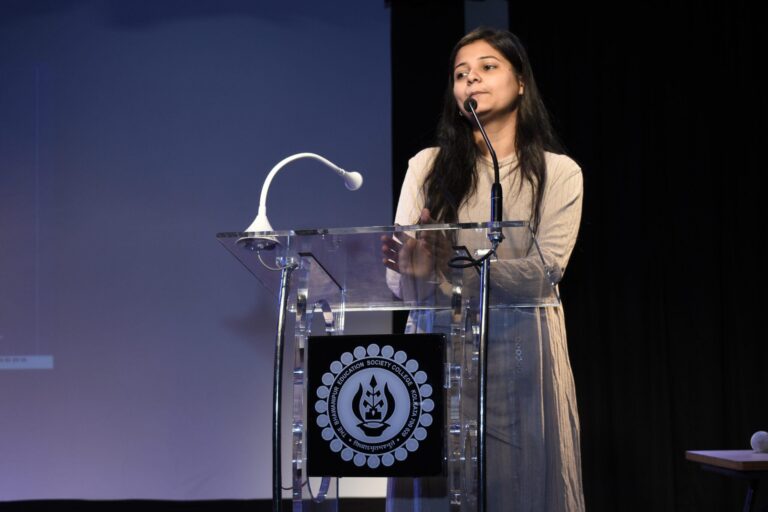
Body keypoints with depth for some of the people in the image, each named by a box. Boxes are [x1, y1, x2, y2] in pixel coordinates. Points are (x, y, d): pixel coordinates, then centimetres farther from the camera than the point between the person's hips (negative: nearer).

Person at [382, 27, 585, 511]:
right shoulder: (428, 166, 11)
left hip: (520, 349, -1)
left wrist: (455, 261, -23)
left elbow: (546, 268, -10)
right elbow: (399, 278, 3)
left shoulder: (559, 172, 6)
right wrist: (414, 268, -22)